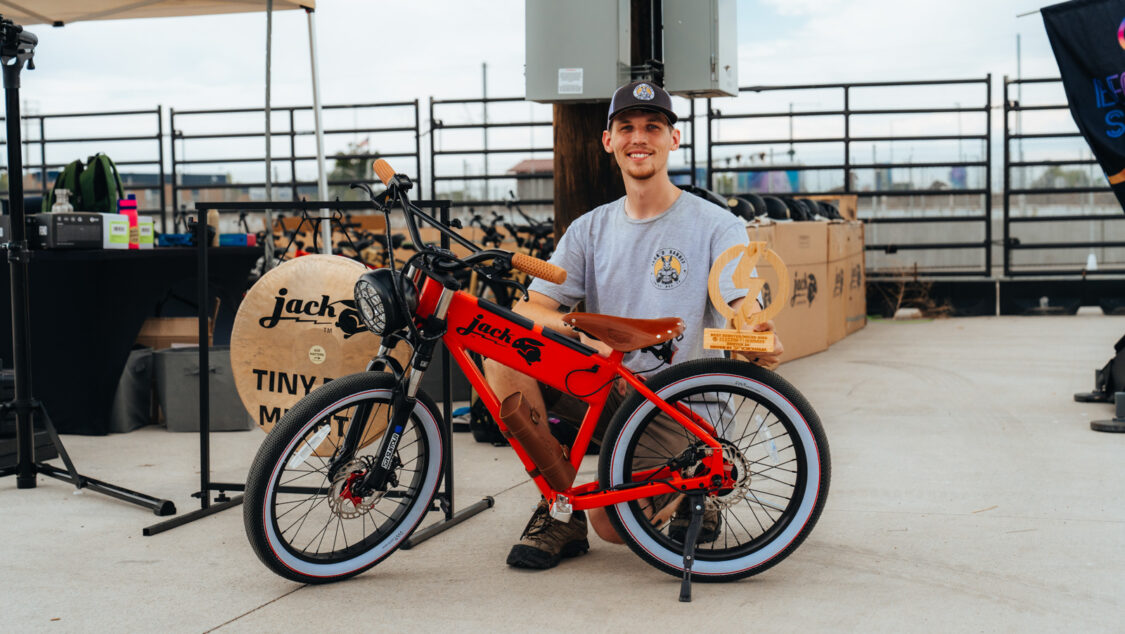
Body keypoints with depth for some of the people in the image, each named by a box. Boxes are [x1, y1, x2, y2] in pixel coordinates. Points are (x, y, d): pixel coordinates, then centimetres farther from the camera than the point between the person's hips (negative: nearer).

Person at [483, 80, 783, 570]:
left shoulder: (717, 226, -2)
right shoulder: (590, 230, 8)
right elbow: (527, 310, -2)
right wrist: (583, 330, -25)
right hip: (604, 385, 4)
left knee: (614, 525, -21)